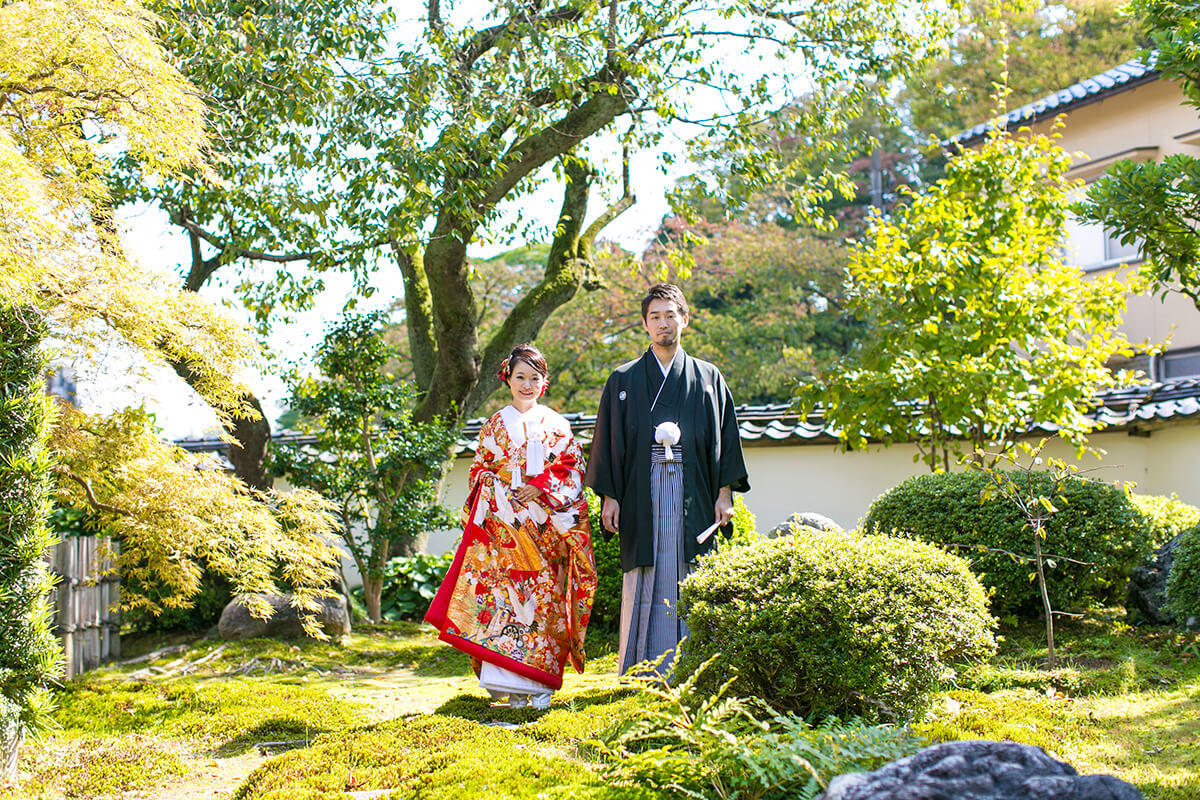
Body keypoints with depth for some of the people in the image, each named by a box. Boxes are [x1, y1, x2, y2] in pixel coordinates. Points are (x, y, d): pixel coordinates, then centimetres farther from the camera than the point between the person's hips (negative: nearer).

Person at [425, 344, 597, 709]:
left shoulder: (557, 425, 10)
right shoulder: (495, 425, 12)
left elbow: (574, 470, 5)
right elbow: (479, 470, 11)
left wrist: (541, 487, -10)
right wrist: (500, 492, -7)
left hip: (546, 526, 0)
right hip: (503, 523, 0)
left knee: (545, 598, -4)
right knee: (503, 594, -9)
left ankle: (540, 685, 2)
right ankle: (512, 687, -6)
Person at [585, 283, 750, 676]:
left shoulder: (708, 378, 12)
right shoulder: (623, 380, 11)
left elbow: (725, 438, 9)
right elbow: (609, 441, 8)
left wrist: (725, 492, 0)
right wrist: (609, 496, -1)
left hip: (692, 493, 0)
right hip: (642, 492, 0)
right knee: (645, 583, -3)